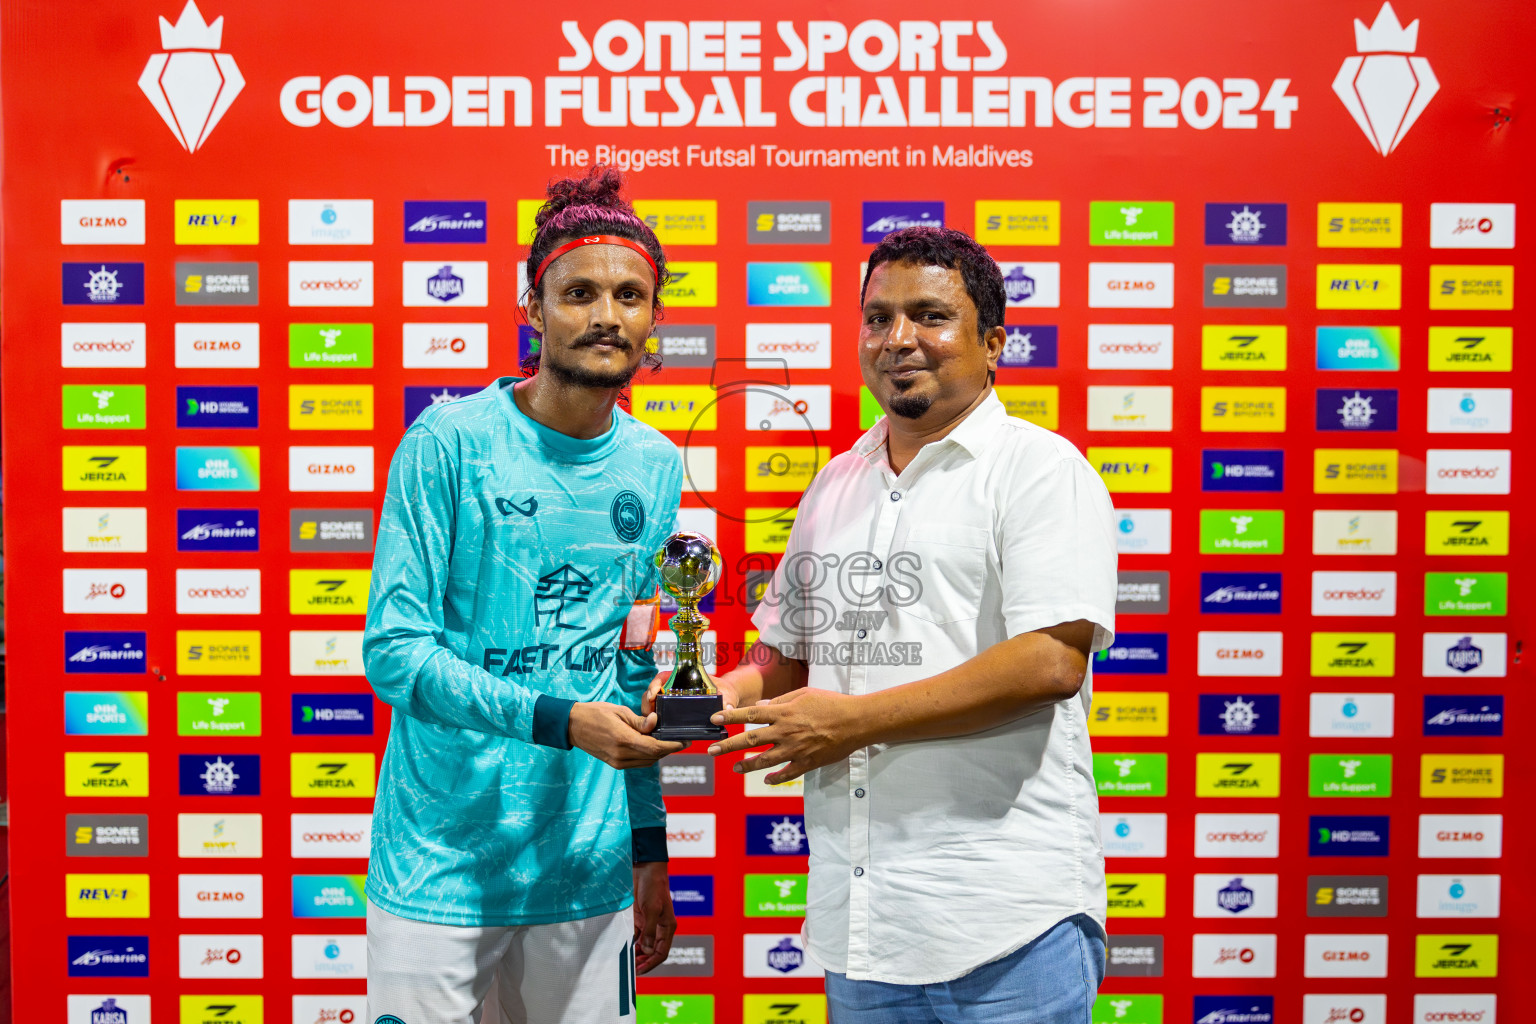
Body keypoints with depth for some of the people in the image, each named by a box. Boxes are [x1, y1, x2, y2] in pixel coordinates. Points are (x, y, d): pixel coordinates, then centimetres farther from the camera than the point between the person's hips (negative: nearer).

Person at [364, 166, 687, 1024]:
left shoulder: (658, 467, 4)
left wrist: (649, 853, 12)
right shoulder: (450, 441, -10)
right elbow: (394, 648, -12)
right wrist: (556, 719, -22)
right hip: (441, 864, -4)